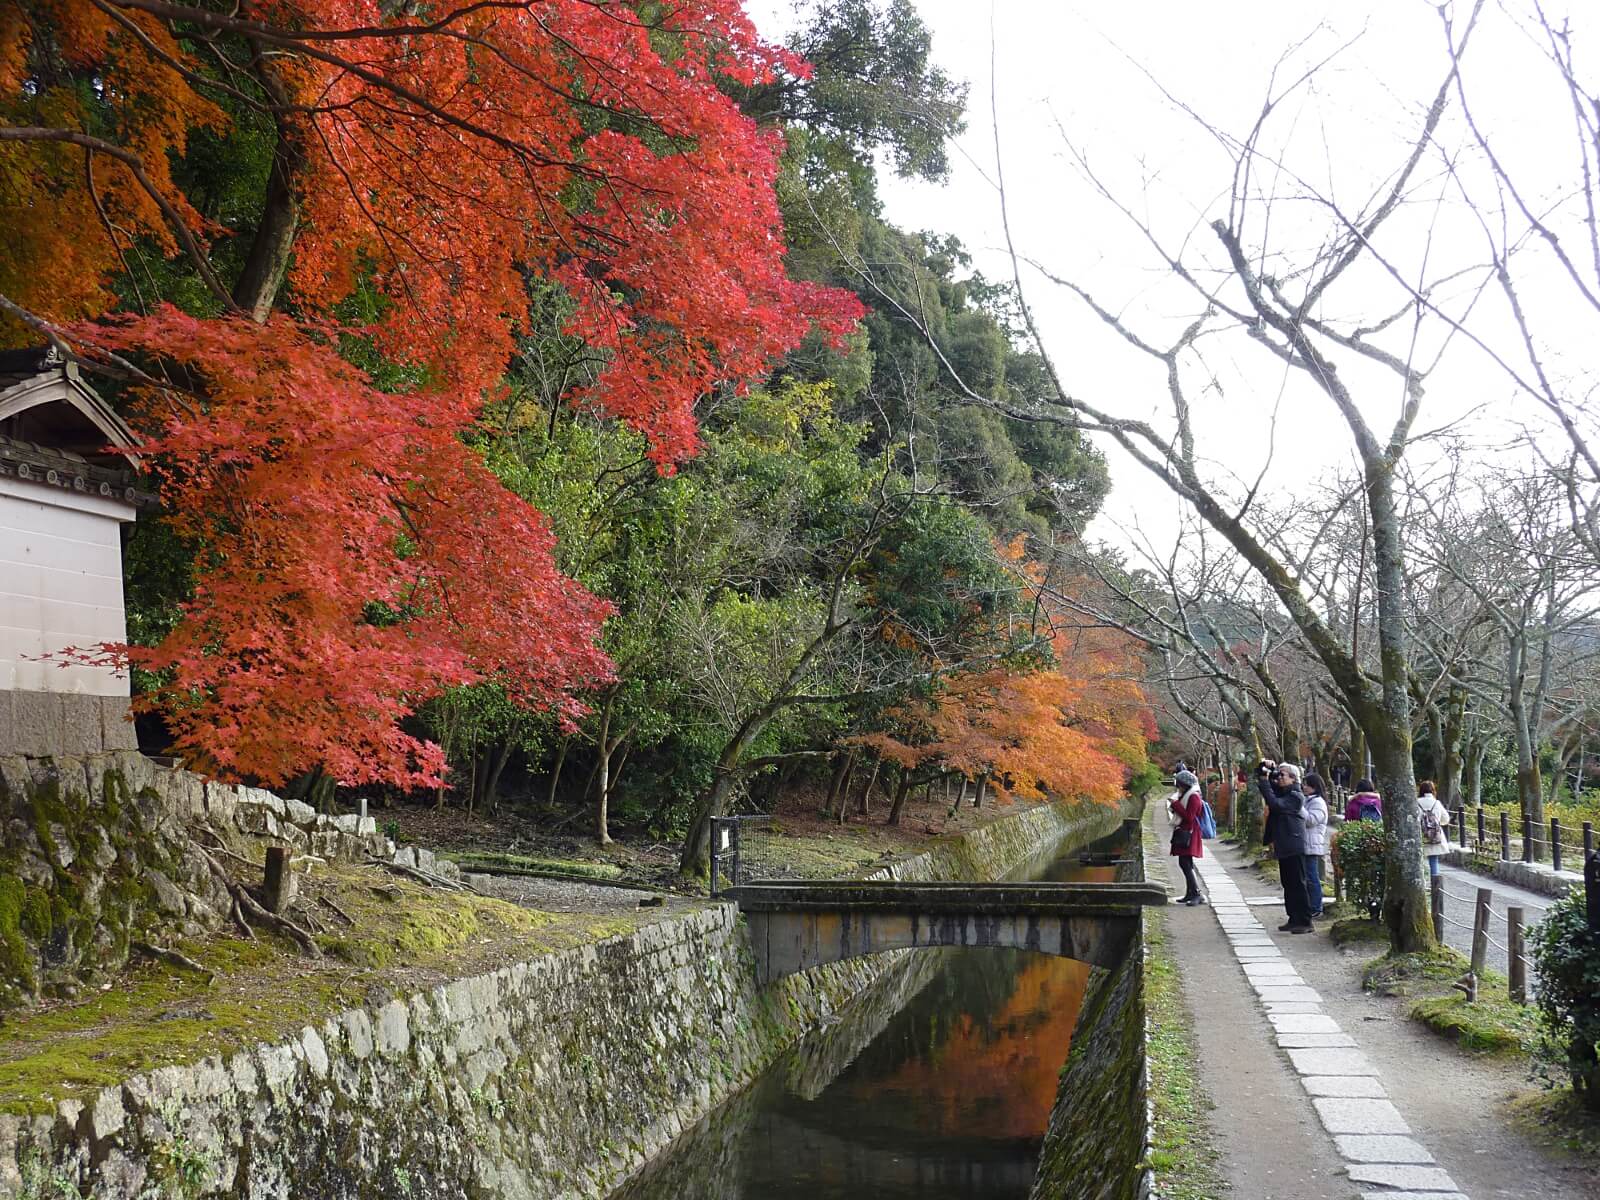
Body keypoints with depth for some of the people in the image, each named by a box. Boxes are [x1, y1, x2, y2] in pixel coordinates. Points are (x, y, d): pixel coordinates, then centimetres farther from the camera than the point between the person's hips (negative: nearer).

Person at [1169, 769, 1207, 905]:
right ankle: (1190, 894, 18)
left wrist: (1176, 804, -16)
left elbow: (1189, 817, -20)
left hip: (1189, 835, -10)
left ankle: (1196, 893, -17)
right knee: (1186, 864, 12)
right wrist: (1174, 806, 10)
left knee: (1185, 863, -15)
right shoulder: (1186, 795, 17)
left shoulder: (1193, 797, -14)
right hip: (1184, 834, 10)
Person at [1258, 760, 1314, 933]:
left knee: (1298, 884, -7)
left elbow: (1275, 804, -24)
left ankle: (1305, 921, -5)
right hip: (1283, 847, 9)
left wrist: (1265, 782, -18)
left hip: (1294, 847, -9)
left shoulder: (1296, 796, -11)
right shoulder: (1281, 792, 13)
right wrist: (1263, 773, 0)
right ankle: (1294, 919, 17)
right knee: (1288, 884, 12)